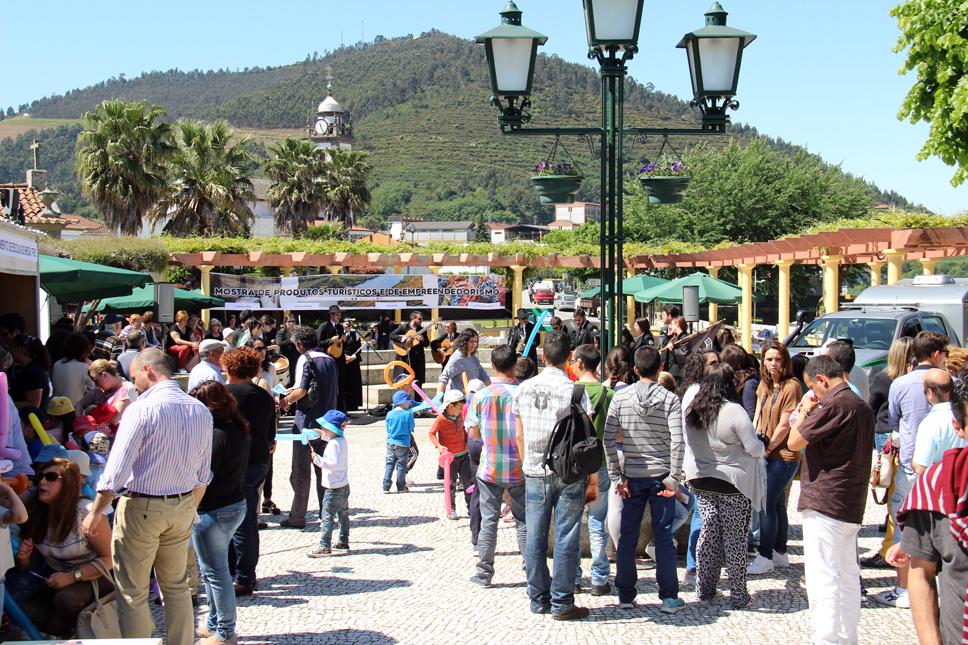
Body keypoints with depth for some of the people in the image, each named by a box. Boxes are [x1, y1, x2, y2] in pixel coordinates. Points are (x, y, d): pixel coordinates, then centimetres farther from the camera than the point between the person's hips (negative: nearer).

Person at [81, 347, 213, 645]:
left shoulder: (141, 410, -16)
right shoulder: (201, 411, 4)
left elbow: (116, 469, -18)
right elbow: (203, 474, 10)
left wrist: (95, 512, -8)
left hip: (141, 508, -6)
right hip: (182, 508, 6)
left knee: (132, 594, 5)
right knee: (177, 587, 18)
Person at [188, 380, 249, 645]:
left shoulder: (215, 435, -23)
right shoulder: (239, 429, 6)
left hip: (213, 511, -10)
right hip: (236, 504, 10)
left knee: (215, 572, 3)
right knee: (213, 568, 21)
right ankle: (215, 624, 32)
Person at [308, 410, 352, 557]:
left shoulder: (333, 444, -21)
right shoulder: (342, 439, 7)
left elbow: (334, 463, -31)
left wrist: (318, 459, -30)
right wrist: (323, 435, 24)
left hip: (334, 488, -10)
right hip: (344, 486, 10)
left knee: (327, 516, -7)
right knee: (343, 514, 18)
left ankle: (325, 546, -7)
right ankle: (344, 542, 28)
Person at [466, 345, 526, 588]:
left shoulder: (480, 396, -6)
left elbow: (473, 434, 1)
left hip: (489, 468, 1)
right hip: (519, 468, 0)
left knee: (488, 521, 8)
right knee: (524, 520, 10)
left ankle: (484, 572, 12)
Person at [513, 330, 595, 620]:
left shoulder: (524, 388, 3)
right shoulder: (574, 389, -9)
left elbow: (519, 437, 8)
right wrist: (593, 479, -4)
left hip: (534, 474, 4)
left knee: (535, 539, 10)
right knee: (566, 540, 3)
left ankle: (539, 599, 18)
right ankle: (561, 603, 6)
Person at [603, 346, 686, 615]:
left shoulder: (620, 398, -3)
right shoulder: (670, 399, -7)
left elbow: (608, 439, -6)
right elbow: (677, 441, -15)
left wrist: (616, 476, 0)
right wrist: (674, 478, -8)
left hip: (632, 476, 1)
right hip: (661, 476, -1)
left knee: (627, 537, 10)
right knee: (663, 536, 5)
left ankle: (626, 595, 17)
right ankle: (669, 598, 9)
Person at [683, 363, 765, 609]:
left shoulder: (691, 410, -1)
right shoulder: (734, 411, -18)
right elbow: (755, 448, -15)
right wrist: (761, 448, 6)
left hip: (701, 481, 5)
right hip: (733, 483, -5)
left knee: (708, 532, 14)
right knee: (735, 537, 4)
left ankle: (704, 588, 20)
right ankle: (738, 594, 9)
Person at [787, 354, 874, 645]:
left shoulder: (834, 405, -15)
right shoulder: (863, 406, 13)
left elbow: (794, 442, -13)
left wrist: (805, 411, 2)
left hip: (825, 503, -9)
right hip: (852, 506, 9)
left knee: (822, 577, -7)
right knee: (847, 575, 15)